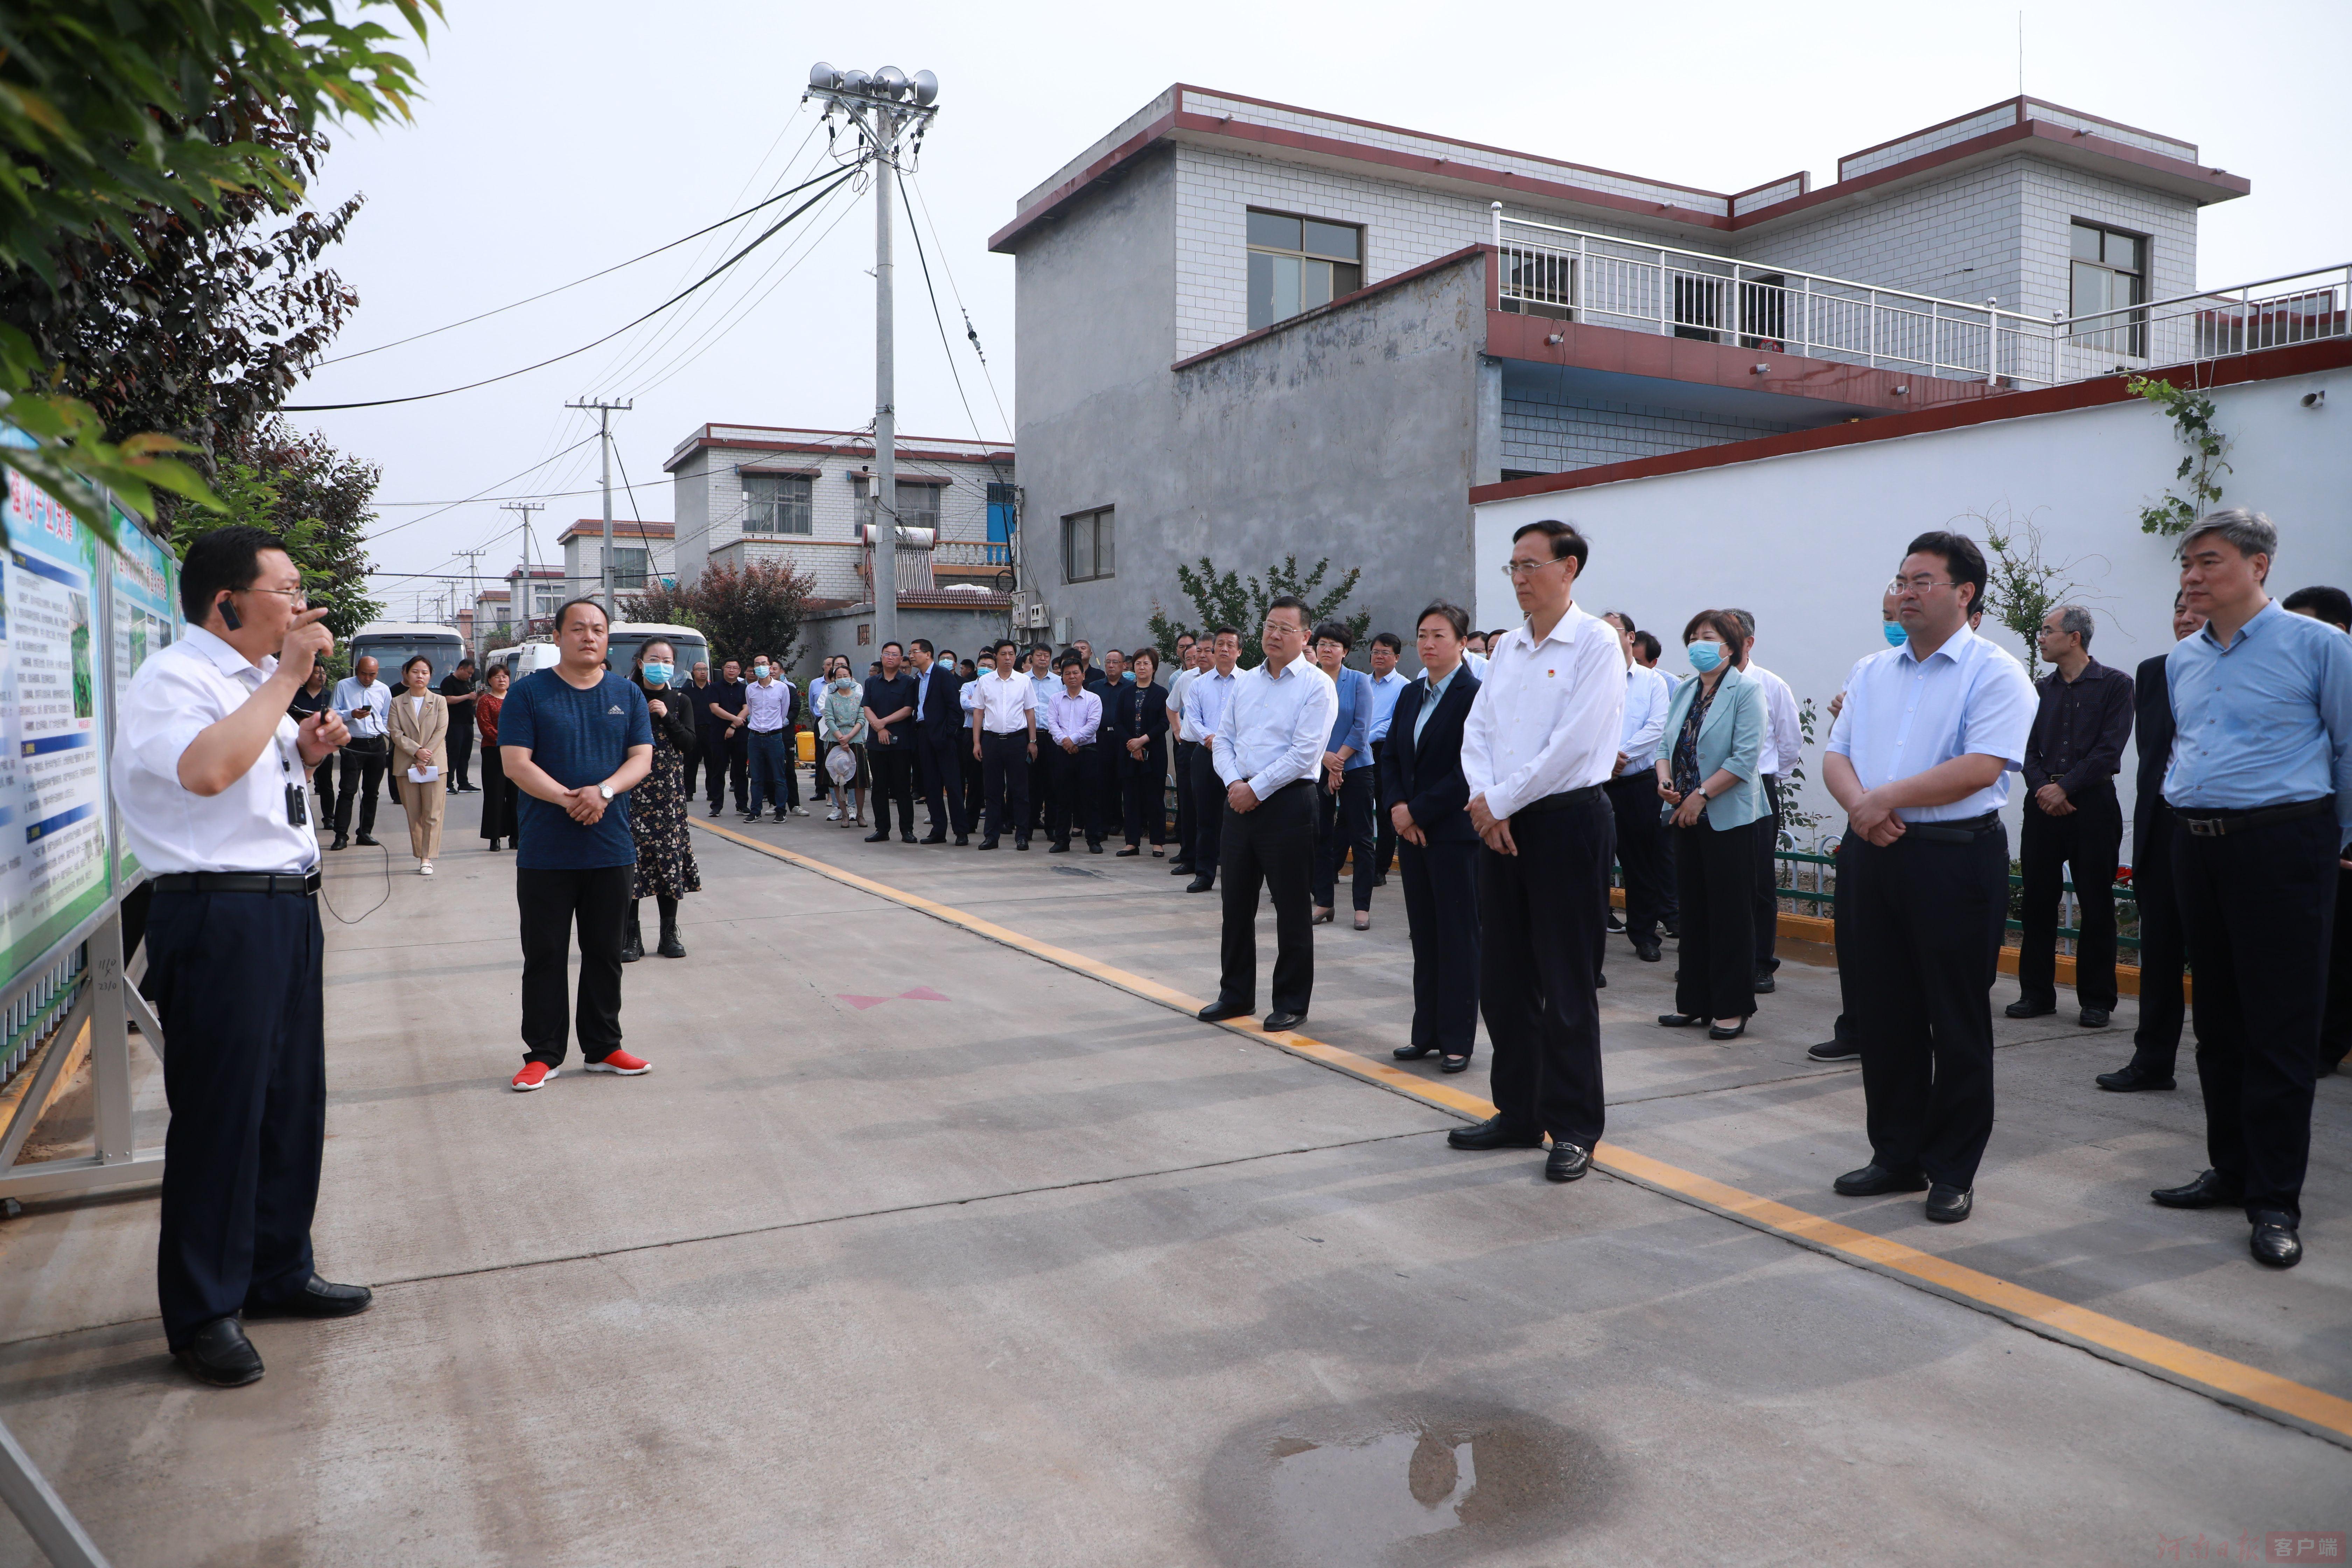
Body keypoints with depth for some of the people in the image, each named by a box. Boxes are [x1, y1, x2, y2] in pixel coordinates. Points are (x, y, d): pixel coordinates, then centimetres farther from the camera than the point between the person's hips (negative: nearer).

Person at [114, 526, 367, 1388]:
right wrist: (288, 677, -23)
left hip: (287, 907, 9)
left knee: (293, 1099, 16)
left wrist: (306, 752, 9)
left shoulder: (256, 679, 17)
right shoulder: (173, 677, -12)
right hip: (218, 917, -9)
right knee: (219, 1114, 0)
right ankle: (202, 1313, 14)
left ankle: (279, 1271, 31)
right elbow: (207, 769, -32)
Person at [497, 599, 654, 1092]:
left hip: (612, 850, 3)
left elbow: (642, 758, 2)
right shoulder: (529, 693, 0)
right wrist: (569, 799, -21)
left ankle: (603, 1047, 22)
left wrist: (603, 792, -17)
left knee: (605, 954, 11)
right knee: (545, 956, 4)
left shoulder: (628, 695, 9)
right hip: (545, 852, -2)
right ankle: (543, 1053, 15)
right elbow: (515, 763, -8)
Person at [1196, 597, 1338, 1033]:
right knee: (1236, 902, 13)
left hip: (1287, 802, -6)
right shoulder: (1245, 682, 13)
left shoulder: (1317, 686, -7)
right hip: (1239, 801, 6)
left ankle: (1292, 1003, 14)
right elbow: (1223, 740, 11)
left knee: (1292, 908, 2)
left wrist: (1256, 789, -15)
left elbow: (1304, 753, -15)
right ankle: (1236, 994, 26)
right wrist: (1234, 783, -7)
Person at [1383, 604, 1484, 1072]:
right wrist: (1397, 808, -4)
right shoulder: (1411, 694, 12)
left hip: (1455, 832, -7)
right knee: (1423, 935, 11)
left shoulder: (1476, 695, -10)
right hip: (1412, 831, 7)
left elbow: (1470, 771, -16)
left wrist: (1418, 810, -14)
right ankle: (1427, 1032, 20)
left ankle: (1457, 1039, 10)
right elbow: (1391, 756, 13)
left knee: (1458, 936, 1)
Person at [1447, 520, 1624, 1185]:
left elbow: (1573, 743, -17)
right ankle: (1518, 1113, 25)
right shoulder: (1507, 648, 14)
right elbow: (1477, 730, 9)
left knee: (1566, 982, 0)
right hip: (1499, 823, 7)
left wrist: (1502, 801, -13)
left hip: (1566, 819, -7)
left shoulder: (1595, 643, -8)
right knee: (1502, 977, 11)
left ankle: (1573, 1129, 11)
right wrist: (1484, 800, -8)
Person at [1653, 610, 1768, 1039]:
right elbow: (1665, 743, 13)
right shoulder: (1685, 691, 14)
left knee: (1730, 913, -1)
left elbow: (1745, 758, -16)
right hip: (1687, 817, 7)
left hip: (1729, 818, -7)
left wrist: (1701, 795, -18)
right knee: (1693, 910, 11)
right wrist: (1665, 780, -7)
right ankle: (1693, 1002, 20)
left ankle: (1732, 1008, 8)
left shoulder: (1746, 690, -8)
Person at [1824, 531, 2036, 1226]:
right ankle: (1896, 1155, 25)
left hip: (1955, 858, -6)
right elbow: (1836, 757, 11)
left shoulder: (1994, 673, -5)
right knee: (1882, 1014, 11)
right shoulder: (1871, 672, 15)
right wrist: (1859, 805, -10)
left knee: (1957, 1024, 3)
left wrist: (1886, 797, -14)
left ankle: (1952, 1170, 16)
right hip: (1870, 856, 6)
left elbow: (1982, 768, -17)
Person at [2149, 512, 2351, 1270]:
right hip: (2197, 847, 6)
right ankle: (2230, 1172, 23)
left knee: (2281, 1029, -4)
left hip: (2282, 847, -6)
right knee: (2217, 1023, 12)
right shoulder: (2182, 659, 12)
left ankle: (2276, 1201, 3)